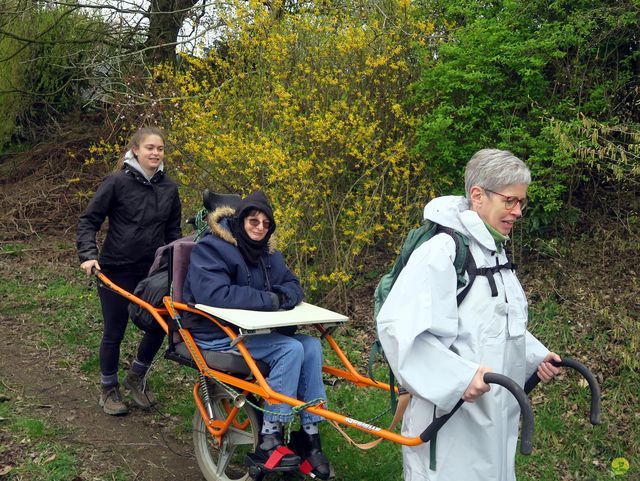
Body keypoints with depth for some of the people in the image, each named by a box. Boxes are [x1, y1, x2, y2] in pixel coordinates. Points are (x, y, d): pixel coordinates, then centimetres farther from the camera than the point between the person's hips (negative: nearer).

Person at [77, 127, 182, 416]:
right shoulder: (117, 182, -9)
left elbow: (172, 230, 12)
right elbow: (88, 221, -6)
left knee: (159, 327, 5)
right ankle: (108, 390, 28)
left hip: (153, 272, 4)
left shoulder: (169, 188, 4)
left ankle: (136, 377, 32)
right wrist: (88, 255, -18)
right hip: (116, 271, -4)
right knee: (114, 332, 7)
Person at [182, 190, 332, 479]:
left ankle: (309, 436, -9)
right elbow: (214, 293, -28)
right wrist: (267, 300, -23)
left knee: (312, 346, -13)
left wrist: (281, 297, -15)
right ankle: (267, 442, -19)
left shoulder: (266, 252, 12)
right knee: (291, 349, -25)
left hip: (253, 332, 8)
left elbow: (293, 285, 11)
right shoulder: (211, 247, -13)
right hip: (217, 336, -8)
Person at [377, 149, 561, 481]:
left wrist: (535, 355, 10)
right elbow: (397, 326, -27)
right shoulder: (442, 250, -18)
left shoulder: (495, 252, 12)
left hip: (496, 413, 9)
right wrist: (459, 376, -33)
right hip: (450, 417, -9)